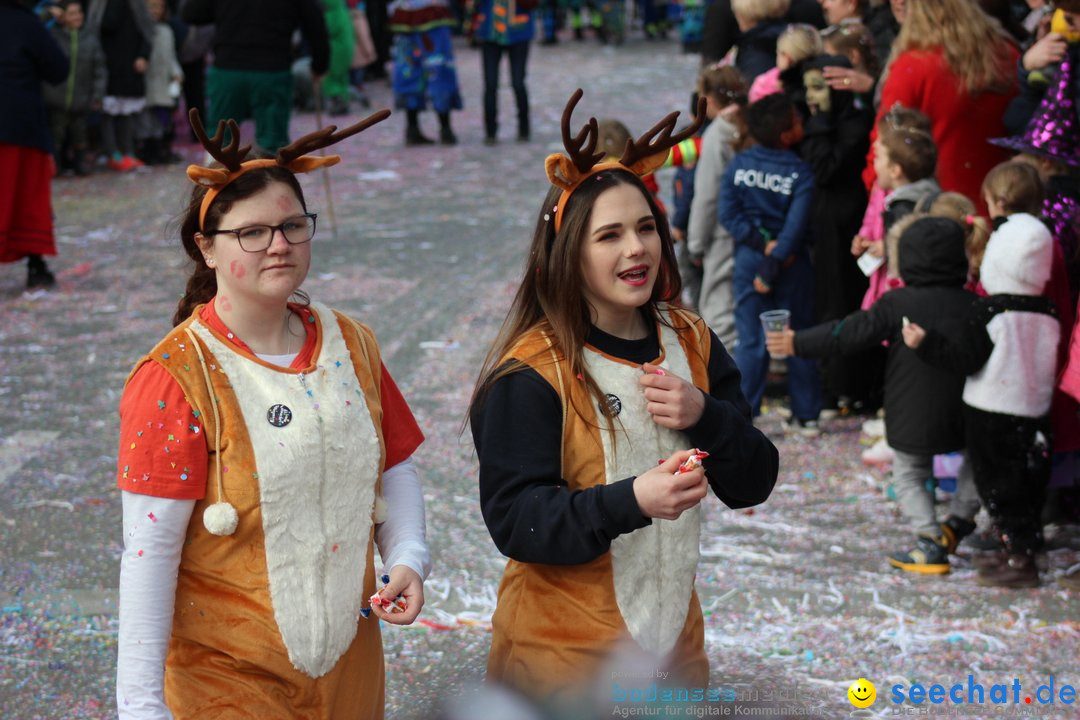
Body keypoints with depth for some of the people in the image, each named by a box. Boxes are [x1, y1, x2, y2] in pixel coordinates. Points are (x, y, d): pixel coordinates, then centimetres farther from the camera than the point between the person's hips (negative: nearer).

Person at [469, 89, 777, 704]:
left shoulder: (691, 343, 4)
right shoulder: (531, 373, -14)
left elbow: (753, 484, 4)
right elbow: (515, 519, -20)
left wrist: (705, 416, -16)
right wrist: (630, 501, -33)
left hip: (672, 639, 5)